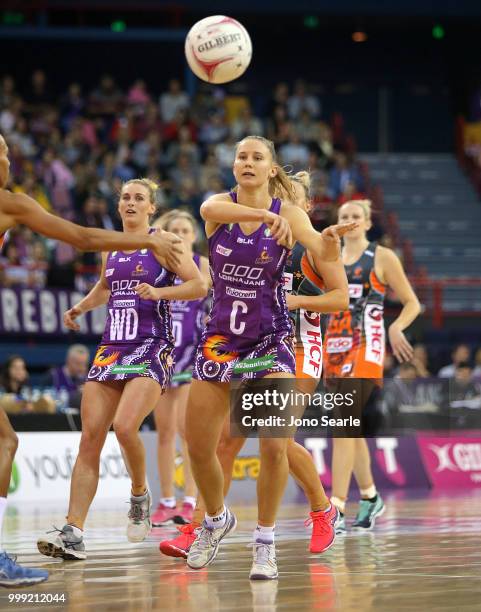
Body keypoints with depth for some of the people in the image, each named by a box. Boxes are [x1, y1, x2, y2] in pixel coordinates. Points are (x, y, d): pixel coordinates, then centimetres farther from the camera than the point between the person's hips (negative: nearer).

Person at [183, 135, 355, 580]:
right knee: (198, 447, 5)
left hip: (272, 340, -2)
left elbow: (323, 252, -25)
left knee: (275, 447, -16)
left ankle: (265, 541, 2)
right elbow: (210, 209, -31)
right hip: (220, 337, 2)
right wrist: (265, 215, -49)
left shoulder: (288, 213, -7)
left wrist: (332, 239, -50)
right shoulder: (219, 205, -4)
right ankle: (216, 520, 32)